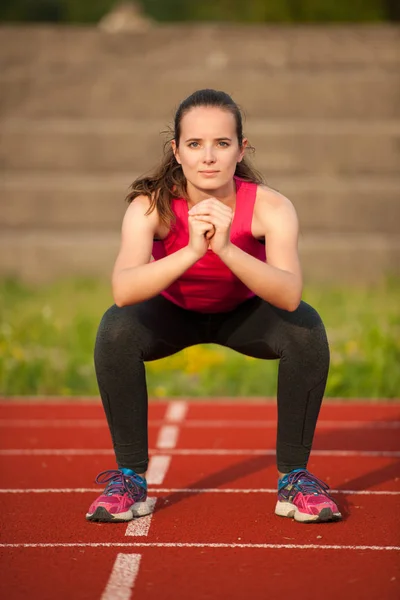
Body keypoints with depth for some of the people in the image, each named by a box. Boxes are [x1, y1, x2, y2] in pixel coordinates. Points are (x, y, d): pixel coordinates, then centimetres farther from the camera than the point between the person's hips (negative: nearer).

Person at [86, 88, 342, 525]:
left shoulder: (270, 208, -31)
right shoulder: (150, 206, -31)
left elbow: (289, 295, -45)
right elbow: (123, 289, -45)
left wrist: (225, 247, -58)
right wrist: (192, 250, -59)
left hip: (245, 313, 0)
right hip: (173, 313, 0)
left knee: (306, 329, -29)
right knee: (116, 330, -29)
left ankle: (294, 477, -12)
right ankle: (130, 478, -13)